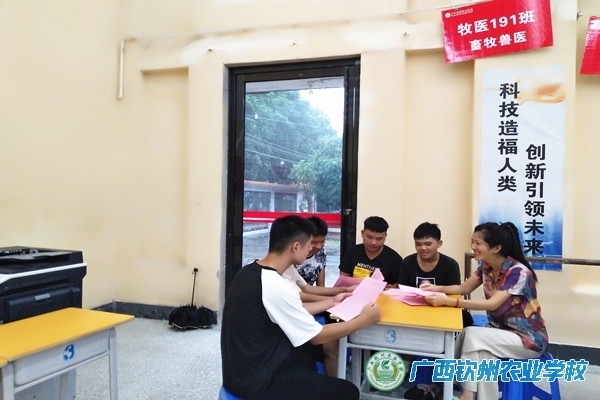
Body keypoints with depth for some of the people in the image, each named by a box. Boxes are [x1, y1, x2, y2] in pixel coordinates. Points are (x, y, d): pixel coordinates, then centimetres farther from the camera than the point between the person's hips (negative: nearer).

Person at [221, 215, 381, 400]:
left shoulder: (251, 271, 1)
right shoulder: (276, 286, -27)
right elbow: (318, 336, -16)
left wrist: (331, 302, 16)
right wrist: (365, 319, -5)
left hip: (241, 369, 9)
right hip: (257, 380, -9)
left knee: (307, 362, 33)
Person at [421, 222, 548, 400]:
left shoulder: (518, 272, -23)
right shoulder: (486, 267, -1)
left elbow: (492, 304, -33)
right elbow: (463, 288, 9)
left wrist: (447, 302, -42)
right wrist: (438, 288, -12)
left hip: (528, 338, -6)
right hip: (500, 330, 6)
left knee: (473, 335, -27)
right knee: (481, 350, -26)